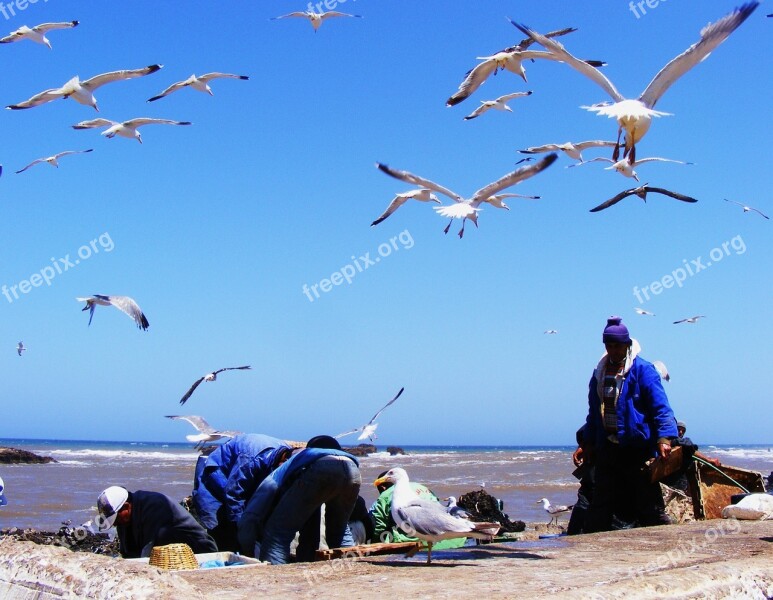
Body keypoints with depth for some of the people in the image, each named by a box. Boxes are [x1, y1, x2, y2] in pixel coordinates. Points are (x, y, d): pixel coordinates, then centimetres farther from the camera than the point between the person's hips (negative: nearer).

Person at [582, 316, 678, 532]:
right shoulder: (599, 372, 13)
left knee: (649, 502, -3)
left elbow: (660, 407, -12)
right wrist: (588, 443, 19)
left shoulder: (643, 370, -6)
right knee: (600, 506, 9)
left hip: (637, 449, -6)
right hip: (607, 448, 6)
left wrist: (664, 437, -24)